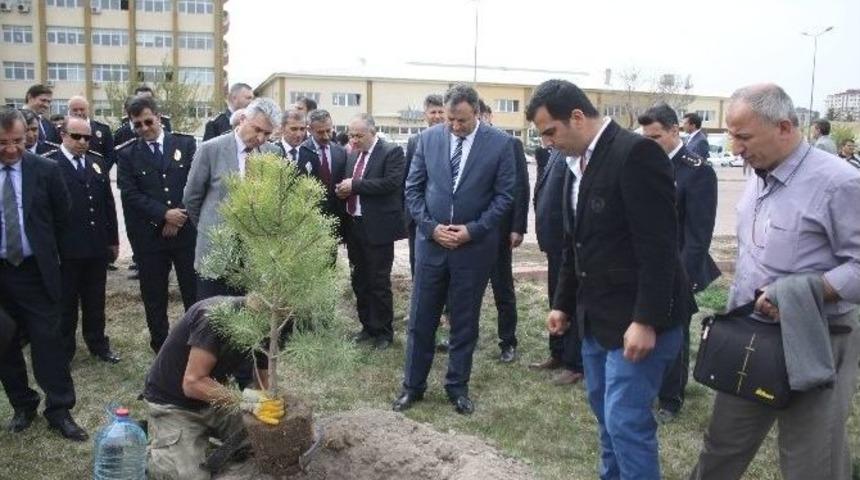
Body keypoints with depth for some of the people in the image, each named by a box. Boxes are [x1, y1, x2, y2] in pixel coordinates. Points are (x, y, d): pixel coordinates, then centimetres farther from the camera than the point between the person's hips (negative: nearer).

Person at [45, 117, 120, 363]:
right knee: (65, 303, 9)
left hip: (97, 245, 5)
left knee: (95, 301, 15)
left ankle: (98, 345, 29)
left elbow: (108, 202, 11)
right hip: (65, 247, -4)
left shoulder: (97, 162, 10)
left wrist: (113, 240, 11)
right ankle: (63, 351, 23)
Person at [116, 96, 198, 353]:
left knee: (195, 293, 7)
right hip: (148, 236, 0)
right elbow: (130, 194, -6)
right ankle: (161, 349, 23)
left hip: (187, 231, 0)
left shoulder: (185, 143, 3)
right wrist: (164, 214, -16)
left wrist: (179, 216, -10)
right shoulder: (126, 153, 2)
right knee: (154, 298, 9)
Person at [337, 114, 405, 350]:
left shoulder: (392, 152, -8)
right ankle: (367, 326, 28)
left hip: (377, 228, -7)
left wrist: (355, 185, -20)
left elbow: (392, 182, -21)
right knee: (359, 281, 14)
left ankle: (383, 331, 16)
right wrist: (343, 190, -3)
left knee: (379, 282, 1)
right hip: (354, 227, 7)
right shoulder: (352, 156, 13)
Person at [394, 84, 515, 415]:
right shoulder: (429, 137, -1)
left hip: (475, 246, -1)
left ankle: (457, 386, 26)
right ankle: (413, 385, 24)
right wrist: (431, 226, -8)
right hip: (431, 241, 2)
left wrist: (473, 229, -12)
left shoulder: (500, 143, -6)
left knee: (465, 321, 10)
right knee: (420, 318, 8)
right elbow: (413, 188, 3)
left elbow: (504, 195, -3)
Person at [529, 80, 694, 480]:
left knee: (626, 420, -5)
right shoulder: (578, 162, 10)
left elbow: (659, 246, -21)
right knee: (605, 413, 18)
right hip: (597, 316, 9)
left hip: (636, 319, -9)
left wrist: (646, 320, -23)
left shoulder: (636, 152, -17)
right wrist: (564, 303, 17)